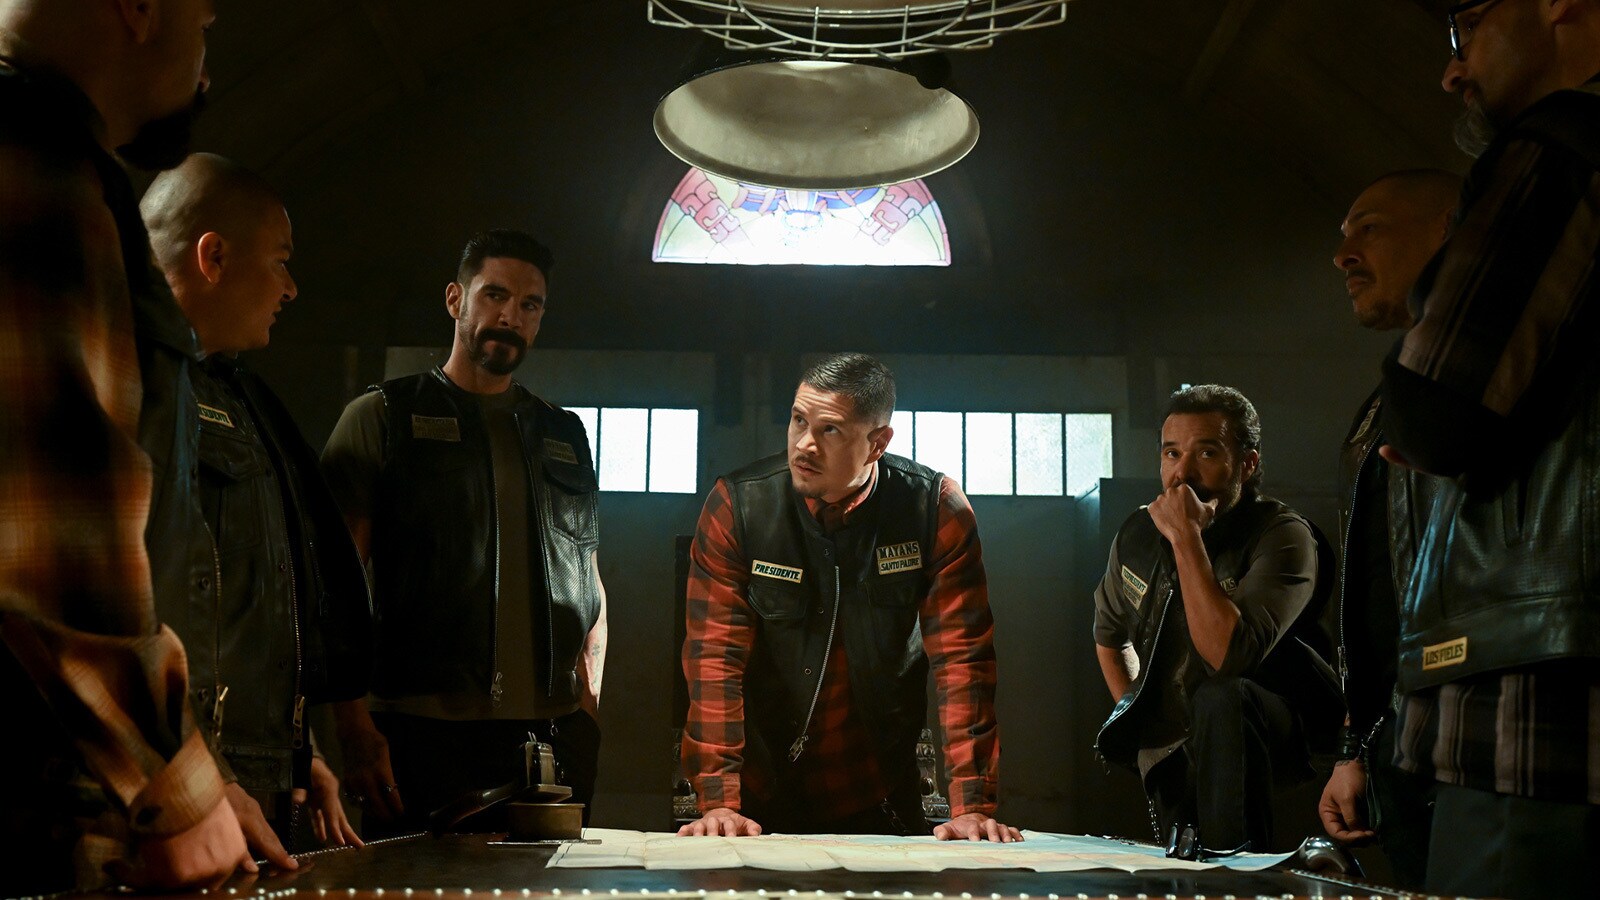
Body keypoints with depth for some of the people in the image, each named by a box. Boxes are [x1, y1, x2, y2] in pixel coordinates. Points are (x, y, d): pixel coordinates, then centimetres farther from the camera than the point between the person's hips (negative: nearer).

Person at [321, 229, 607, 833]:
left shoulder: (566, 438, 19)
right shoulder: (382, 418, 7)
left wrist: (587, 705, 7)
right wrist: (354, 728, -10)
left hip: (554, 736, 4)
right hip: (426, 732, -3)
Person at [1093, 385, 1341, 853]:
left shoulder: (1283, 537, -21)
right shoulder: (1137, 534, -3)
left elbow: (1227, 658, -36)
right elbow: (1109, 631, 18)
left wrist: (1186, 538, -34)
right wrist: (1134, 718, 8)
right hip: (1170, 754, 6)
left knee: (1220, 700, -36)